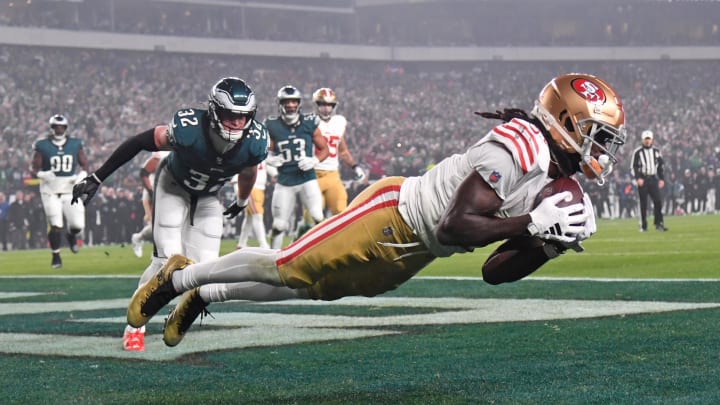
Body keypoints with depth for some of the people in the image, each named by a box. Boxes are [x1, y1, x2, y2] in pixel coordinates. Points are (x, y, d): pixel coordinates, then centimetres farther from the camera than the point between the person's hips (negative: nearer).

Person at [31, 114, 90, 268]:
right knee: (55, 225, -6)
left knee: (78, 225, -6)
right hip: (50, 191, -2)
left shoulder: (75, 145, 2)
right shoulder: (42, 146, -5)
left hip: (71, 190, 2)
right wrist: (43, 174, -23)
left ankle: (71, 236, 32)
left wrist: (81, 176, -14)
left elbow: (85, 166, 7)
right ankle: (56, 256, 13)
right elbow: (34, 168, -2)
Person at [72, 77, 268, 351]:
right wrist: (97, 178, -20)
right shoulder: (188, 130, -39)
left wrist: (242, 202, 19)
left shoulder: (254, 143, -27)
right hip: (173, 187, -4)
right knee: (169, 260, -18)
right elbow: (138, 143, -24)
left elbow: (247, 174, -2)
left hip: (207, 198, 4)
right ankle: (135, 325, -4)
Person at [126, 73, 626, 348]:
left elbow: (497, 272, 3)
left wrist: (552, 241, -11)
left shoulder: (556, 181, 2)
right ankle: (179, 277, 23)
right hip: (391, 215, -8)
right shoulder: (518, 148, -26)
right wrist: (533, 223, -32)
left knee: (310, 287, 18)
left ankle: (202, 296, 34)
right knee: (287, 269, 3)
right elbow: (455, 227, -32)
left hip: (407, 257, 8)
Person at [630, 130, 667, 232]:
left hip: (653, 179, 3)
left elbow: (661, 166, 17)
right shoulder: (637, 152, -1)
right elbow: (633, 167, -2)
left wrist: (662, 179, 8)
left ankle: (659, 223, -3)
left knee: (658, 201, -8)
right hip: (642, 180, -3)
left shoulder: (656, 151, 11)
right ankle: (643, 226, 4)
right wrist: (638, 178, -15)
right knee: (643, 204, -1)